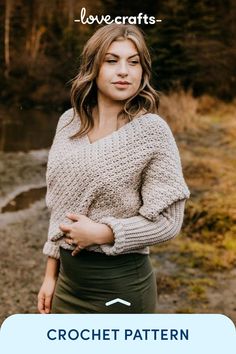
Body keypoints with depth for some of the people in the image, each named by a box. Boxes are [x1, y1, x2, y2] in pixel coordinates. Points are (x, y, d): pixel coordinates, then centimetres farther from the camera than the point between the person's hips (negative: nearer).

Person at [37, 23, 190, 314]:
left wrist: (102, 233, -20)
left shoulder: (151, 130, -14)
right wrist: (50, 273, 9)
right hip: (69, 280, 5)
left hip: (121, 286, -5)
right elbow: (60, 205, 7)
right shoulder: (69, 121, 1)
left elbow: (168, 221, -12)